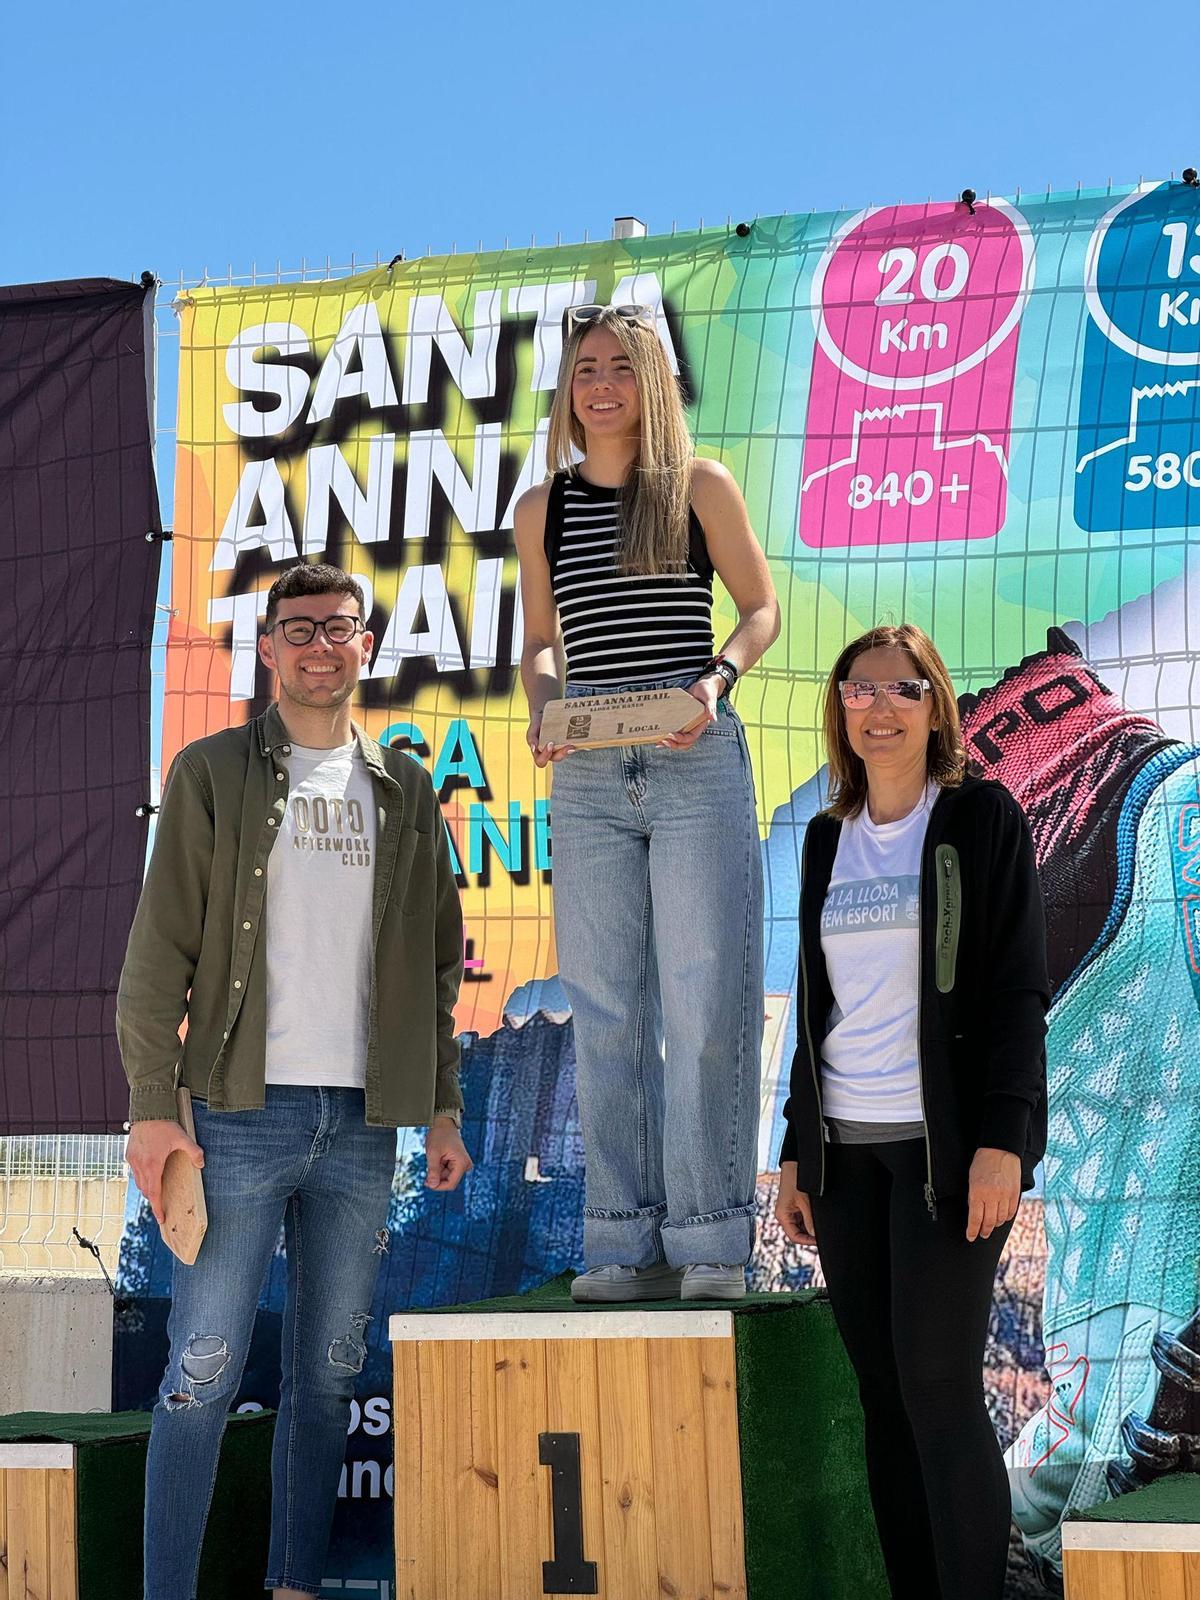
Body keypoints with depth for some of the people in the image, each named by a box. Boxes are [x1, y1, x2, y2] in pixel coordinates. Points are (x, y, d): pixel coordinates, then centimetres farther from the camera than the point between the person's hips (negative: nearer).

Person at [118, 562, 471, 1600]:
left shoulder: (405, 790, 12)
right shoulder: (213, 773, 2)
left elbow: (437, 961, 15)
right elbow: (160, 952, -2)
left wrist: (444, 1106, 9)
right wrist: (153, 1107, -9)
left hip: (364, 1125, 4)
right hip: (244, 1114, -3)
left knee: (330, 1372, 9)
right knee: (204, 1369, -4)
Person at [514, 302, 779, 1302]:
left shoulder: (700, 487, 4)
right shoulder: (542, 508, 12)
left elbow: (762, 608, 7)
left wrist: (717, 679, -11)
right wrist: (541, 707, -2)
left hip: (695, 760, -3)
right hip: (588, 773, 3)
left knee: (706, 999, -5)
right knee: (605, 1006, 4)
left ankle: (712, 1238, 2)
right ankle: (629, 1241, 9)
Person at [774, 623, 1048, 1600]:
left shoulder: (981, 818, -1)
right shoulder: (828, 839, 13)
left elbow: (1019, 987, -7)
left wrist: (1002, 1141, -16)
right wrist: (798, 1151, 12)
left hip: (944, 1144, -5)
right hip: (845, 1149, 5)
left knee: (939, 1390, -8)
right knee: (882, 1392, 6)